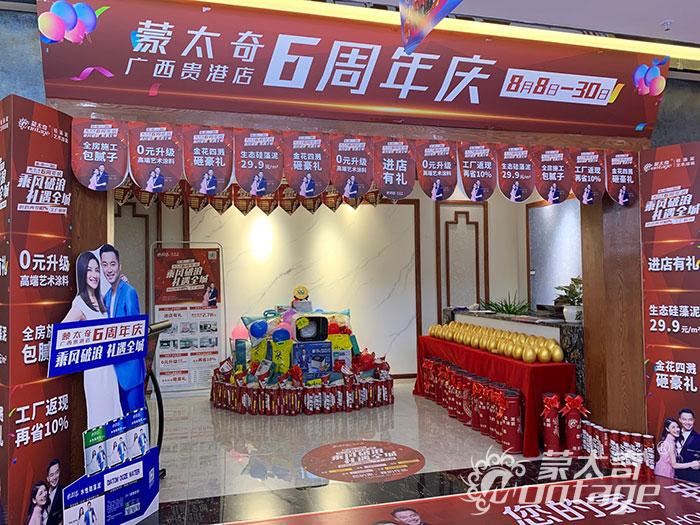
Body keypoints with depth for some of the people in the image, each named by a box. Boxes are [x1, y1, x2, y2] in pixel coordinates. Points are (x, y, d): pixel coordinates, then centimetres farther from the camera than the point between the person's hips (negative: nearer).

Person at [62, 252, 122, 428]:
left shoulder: (99, 299, 9)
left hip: (109, 365, 8)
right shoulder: (80, 303, -14)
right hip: (95, 367, -7)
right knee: (100, 415, 2)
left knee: (113, 415, 14)